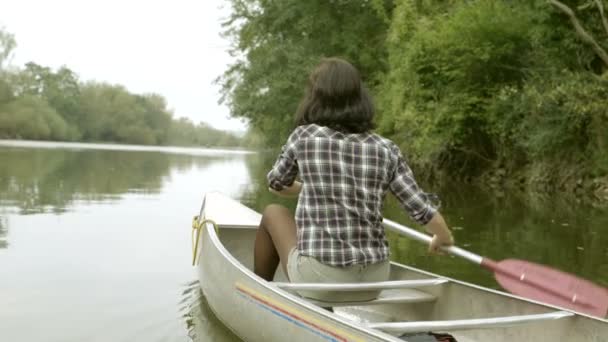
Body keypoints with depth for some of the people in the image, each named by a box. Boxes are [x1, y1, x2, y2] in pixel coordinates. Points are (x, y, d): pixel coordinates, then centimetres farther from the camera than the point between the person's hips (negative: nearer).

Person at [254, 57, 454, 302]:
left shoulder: (304, 137, -4)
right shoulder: (386, 150, 0)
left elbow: (275, 184, 15)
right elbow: (424, 212, -1)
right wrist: (443, 238, 21)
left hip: (320, 281, -3)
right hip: (373, 282, 3)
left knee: (273, 213, 23)